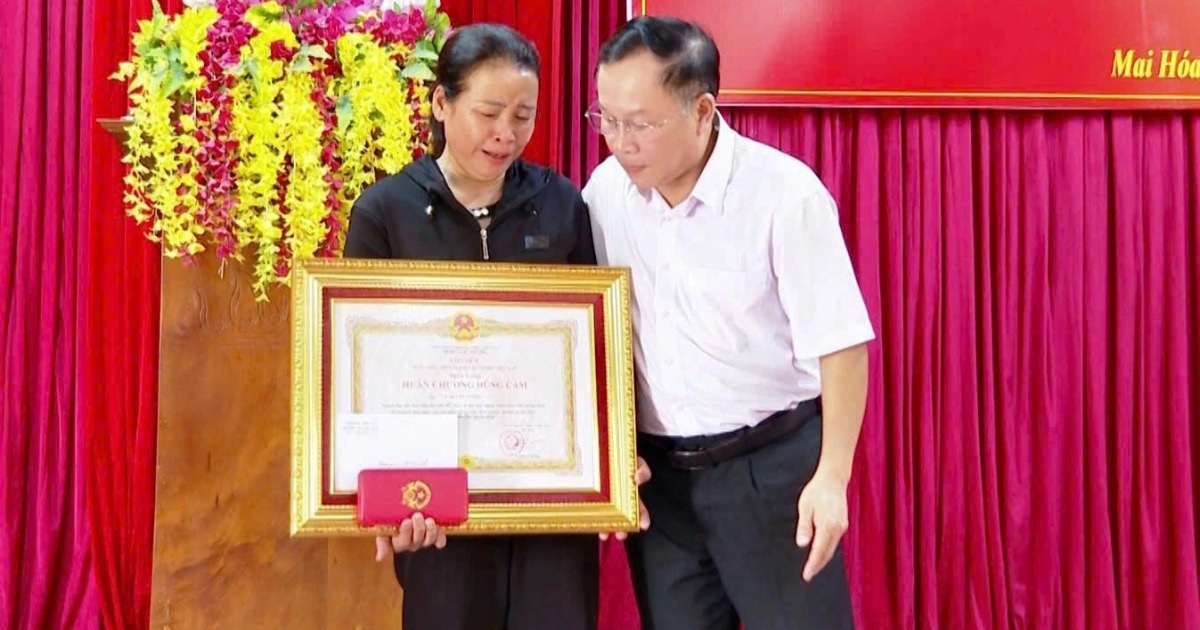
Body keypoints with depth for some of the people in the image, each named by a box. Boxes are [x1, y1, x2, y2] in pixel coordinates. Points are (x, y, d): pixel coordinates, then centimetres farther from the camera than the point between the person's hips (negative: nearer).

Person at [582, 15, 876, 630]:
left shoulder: (785, 192, -16)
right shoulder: (605, 191, -2)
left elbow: (840, 342, -14)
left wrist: (831, 476, -17)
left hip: (771, 465, -4)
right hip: (655, 471, 4)